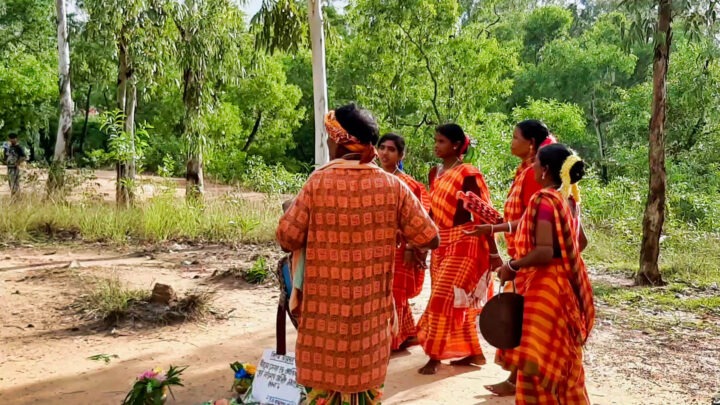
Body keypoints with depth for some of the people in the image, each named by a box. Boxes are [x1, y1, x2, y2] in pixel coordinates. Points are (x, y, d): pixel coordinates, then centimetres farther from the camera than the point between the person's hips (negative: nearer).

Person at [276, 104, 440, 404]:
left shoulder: (318, 182, -11)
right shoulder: (392, 186, -5)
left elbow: (287, 239, -6)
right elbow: (430, 239, -1)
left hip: (326, 309, -2)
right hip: (371, 310, 2)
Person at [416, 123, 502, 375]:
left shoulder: (468, 174, -13)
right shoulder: (435, 173, 9)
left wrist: (493, 252, -13)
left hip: (463, 242, -8)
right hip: (441, 243, 8)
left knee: (442, 299, -8)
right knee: (457, 301, 12)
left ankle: (434, 356, 3)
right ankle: (473, 352, 24)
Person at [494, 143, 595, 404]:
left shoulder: (544, 200, -19)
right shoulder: (569, 199, 8)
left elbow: (544, 251, -26)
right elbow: (579, 242, 19)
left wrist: (512, 267, -14)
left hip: (545, 290, -9)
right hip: (565, 287, 9)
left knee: (539, 363, 0)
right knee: (562, 362, 20)